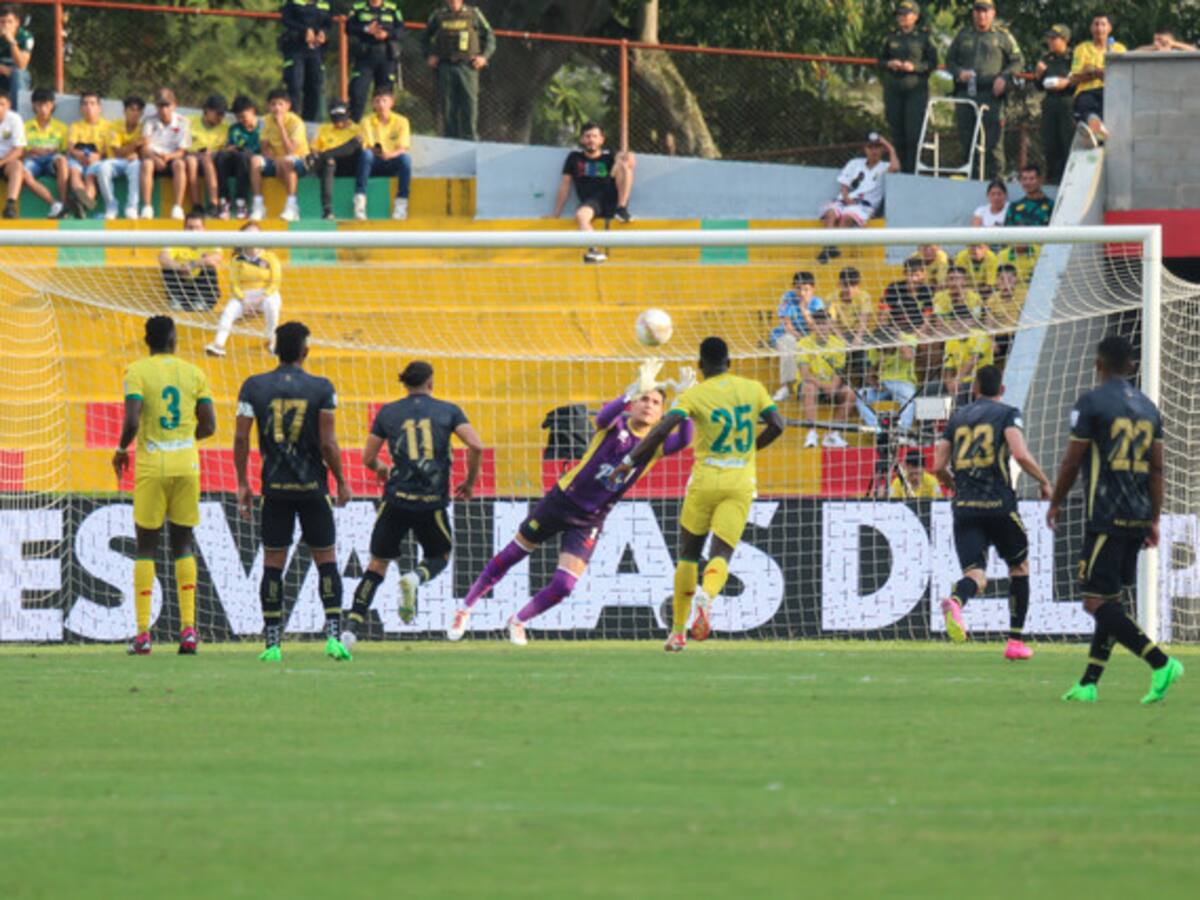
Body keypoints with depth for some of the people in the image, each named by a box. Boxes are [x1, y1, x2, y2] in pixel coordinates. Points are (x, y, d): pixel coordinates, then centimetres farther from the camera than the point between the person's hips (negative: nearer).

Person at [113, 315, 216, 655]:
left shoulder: (138, 372, -5)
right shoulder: (193, 373, 6)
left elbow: (131, 421, -15)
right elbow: (208, 426, 4)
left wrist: (121, 451, 3)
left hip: (152, 465, -3)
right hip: (186, 464, 3)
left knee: (146, 547, 3)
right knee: (182, 546, 10)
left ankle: (143, 633, -2)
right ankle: (188, 628, 1)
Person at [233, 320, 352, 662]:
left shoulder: (254, 387, -1)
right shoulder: (321, 388, -6)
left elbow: (241, 438, -3)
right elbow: (328, 444, -8)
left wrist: (242, 483, 7)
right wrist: (342, 483, 5)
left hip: (275, 489, 1)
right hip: (313, 488, -1)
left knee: (272, 563, 6)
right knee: (326, 560, 7)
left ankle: (272, 643, 3)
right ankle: (333, 636, -1)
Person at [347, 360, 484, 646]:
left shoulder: (387, 413, 7)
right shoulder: (448, 411, 4)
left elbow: (368, 459, 8)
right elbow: (476, 446, -8)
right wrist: (469, 482, 7)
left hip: (397, 501, 1)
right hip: (433, 503, -1)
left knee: (378, 565, 9)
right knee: (439, 556, 22)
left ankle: (351, 630, -3)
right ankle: (416, 577, -14)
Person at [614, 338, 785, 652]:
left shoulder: (694, 395, -4)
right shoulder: (753, 389, 5)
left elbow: (662, 430, -15)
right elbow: (777, 426, -1)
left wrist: (631, 461, -7)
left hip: (704, 482, -1)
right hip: (741, 484, 1)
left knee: (688, 553, 13)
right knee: (721, 554, -4)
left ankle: (678, 632, 15)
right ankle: (707, 595, -39)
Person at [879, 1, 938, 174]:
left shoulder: (924, 36, 2)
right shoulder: (891, 37, 11)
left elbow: (932, 63, -1)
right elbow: (880, 61, 15)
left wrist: (914, 67, -17)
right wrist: (889, 64, -8)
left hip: (916, 90, -3)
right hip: (893, 90, 3)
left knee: (914, 132, -10)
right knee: (896, 132, 1)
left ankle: (911, 170, -7)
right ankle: (899, 168, 7)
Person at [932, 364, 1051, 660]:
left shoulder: (957, 417, 15)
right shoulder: (1008, 414, 3)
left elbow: (938, 466, 11)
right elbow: (1020, 454, -13)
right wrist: (1043, 481, 3)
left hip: (964, 507, 3)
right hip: (998, 504, -2)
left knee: (976, 575, -5)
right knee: (1019, 566, 19)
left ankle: (956, 601, -42)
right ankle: (1016, 641, 17)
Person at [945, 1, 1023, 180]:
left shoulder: (1002, 36, 8)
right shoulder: (963, 36, 16)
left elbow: (1018, 61, 10)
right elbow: (949, 60, 21)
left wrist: (1004, 77, -7)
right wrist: (959, 73, -1)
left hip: (991, 94, -3)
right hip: (965, 94, 3)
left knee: (993, 141, -10)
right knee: (966, 141, 4)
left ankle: (995, 177, -9)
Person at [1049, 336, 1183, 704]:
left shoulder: (1091, 403, -7)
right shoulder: (1148, 407, 13)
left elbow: (1072, 461, -5)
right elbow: (1157, 469, 14)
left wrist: (1056, 503, 10)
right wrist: (1154, 520, 18)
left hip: (1106, 518, -7)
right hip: (1138, 518, 7)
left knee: (1097, 602, -8)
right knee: (1111, 600, 12)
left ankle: (1161, 664, -20)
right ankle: (1089, 684, 13)